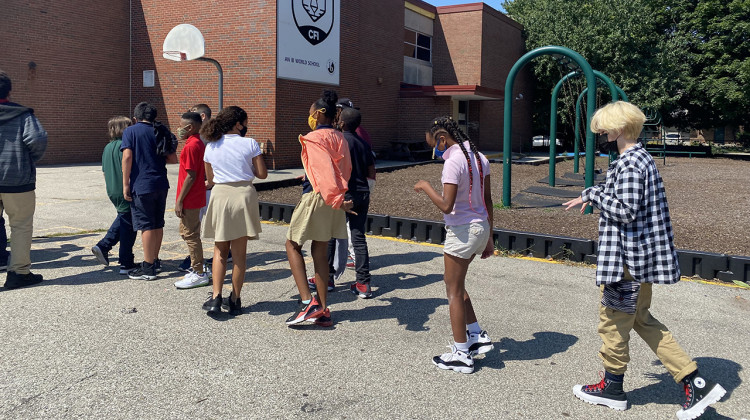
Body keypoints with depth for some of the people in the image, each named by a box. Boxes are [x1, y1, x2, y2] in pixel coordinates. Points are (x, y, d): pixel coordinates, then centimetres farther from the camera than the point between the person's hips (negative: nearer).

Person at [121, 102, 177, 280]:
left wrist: (125, 184, -10)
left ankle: (148, 267, 1)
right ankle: (155, 260, 26)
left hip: (141, 185, -5)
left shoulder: (130, 131, -2)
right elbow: (173, 159, 9)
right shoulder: (161, 132, 10)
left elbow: (127, 156, -13)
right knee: (158, 224, 14)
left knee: (146, 225, -2)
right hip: (161, 184, 5)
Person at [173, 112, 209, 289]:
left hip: (189, 199, -10)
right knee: (188, 233, 18)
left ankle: (198, 274, 4)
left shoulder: (191, 146, -18)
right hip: (196, 197, 10)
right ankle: (196, 269, 26)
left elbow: (191, 176, -21)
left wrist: (179, 200, -19)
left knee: (190, 235, -3)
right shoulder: (200, 144, 13)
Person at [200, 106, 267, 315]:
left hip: (220, 195, 2)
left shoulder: (211, 146, 6)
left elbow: (210, 177, 13)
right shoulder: (250, 144, -3)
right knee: (240, 252, 7)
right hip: (244, 195, -2)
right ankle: (235, 300, 13)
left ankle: (216, 297, -1)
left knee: (220, 250, 13)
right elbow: (262, 174, 0)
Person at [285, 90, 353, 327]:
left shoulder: (313, 139, -11)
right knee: (320, 251, 12)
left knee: (293, 244, 7)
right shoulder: (339, 138, 12)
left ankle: (307, 302, -4)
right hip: (334, 202, 8)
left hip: (316, 198, -7)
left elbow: (323, 170, -22)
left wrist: (337, 199, -28)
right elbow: (345, 170, 14)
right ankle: (323, 311, 14)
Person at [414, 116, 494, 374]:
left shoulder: (453, 162, -18)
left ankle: (461, 355, 13)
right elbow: (488, 201, 11)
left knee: (454, 291, 4)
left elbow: (446, 205, -25)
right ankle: (477, 335, 24)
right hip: (481, 227, 9)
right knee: (455, 284, 23)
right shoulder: (479, 157, 8)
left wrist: (426, 187, -9)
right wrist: (489, 237, 16)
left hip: (462, 232, -9)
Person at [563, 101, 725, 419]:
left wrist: (593, 194, -15)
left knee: (613, 320, 7)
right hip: (640, 256, 11)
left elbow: (625, 210, -26)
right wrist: (596, 196, 13)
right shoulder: (641, 158, 13)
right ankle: (695, 383, 20)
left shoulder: (628, 164, -19)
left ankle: (612, 387, 25)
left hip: (628, 259, -11)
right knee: (640, 319, 19)